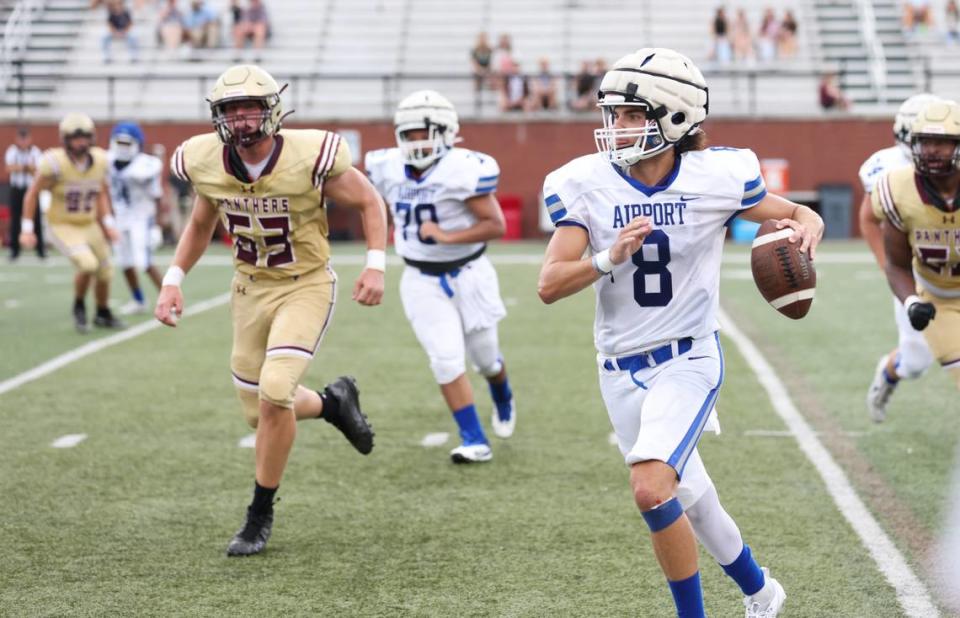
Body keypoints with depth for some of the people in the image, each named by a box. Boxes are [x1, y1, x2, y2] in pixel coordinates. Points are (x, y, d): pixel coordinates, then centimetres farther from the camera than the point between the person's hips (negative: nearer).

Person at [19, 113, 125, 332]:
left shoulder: (99, 160, -8)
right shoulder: (55, 163, -23)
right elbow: (32, 193, -12)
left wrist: (108, 223, 3)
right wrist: (27, 229, -12)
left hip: (89, 225, 6)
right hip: (63, 226, -6)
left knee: (105, 272, 11)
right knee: (87, 264, -26)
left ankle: (103, 314, 37)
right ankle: (79, 306, 2)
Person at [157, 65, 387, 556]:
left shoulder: (310, 157, -22)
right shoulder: (206, 164, -10)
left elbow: (368, 202, -6)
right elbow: (201, 225, 11)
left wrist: (375, 265, -17)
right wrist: (173, 280, 0)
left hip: (306, 286, -5)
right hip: (251, 288, 5)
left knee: (274, 393, -21)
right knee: (260, 414, 7)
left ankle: (260, 515, -3)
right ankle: (334, 402, 40)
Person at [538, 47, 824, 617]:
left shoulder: (714, 178, -11)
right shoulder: (587, 185, -7)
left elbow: (802, 216, 3)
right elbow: (549, 285, -11)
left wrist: (803, 232, -21)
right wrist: (609, 258, -28)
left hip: (689, 360, -4)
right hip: (622, 371, 4)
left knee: (651, 490, -24)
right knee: (687, 498, 17)